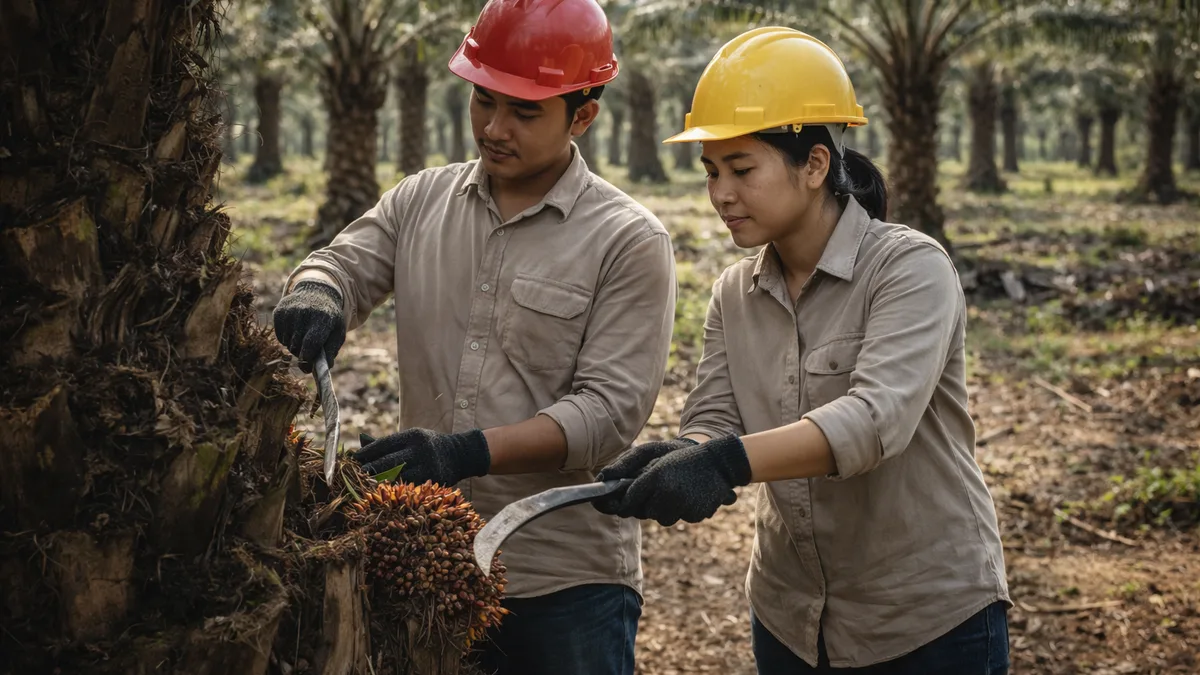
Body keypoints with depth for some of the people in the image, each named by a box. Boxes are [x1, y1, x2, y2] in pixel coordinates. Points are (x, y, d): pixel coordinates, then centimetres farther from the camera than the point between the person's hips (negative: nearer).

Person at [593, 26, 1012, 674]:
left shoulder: (910, 268, -16)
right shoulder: (734, 294, 3)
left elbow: (878, 416, -30)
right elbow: (710, 424, -5)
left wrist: (729, 461, -44)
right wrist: (669, 460, -29)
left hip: (931, 620, -5)